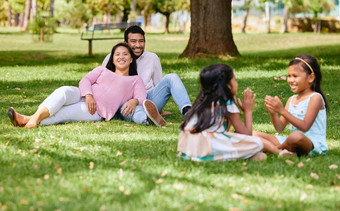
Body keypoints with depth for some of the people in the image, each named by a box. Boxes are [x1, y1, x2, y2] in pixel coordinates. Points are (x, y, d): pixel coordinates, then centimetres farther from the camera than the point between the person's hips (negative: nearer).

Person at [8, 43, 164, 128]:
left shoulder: (135, 80, 22)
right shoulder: (102, 70, 29)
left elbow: (142, 97, 3)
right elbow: (85, 80, 11)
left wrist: (134, 101, -24)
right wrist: (88, 95, -12)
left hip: (98, 112, -3)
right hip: (83, 96, 3)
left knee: (63, 113, -30)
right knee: (64, 91, -32)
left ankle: (30, 120, -47)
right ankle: (36, 116, -52)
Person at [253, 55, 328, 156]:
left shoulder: (315, 98, -7)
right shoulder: (291, 100, 14)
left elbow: (304, 127, -18)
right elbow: (280, 128, 9)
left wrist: (282, 110, -22)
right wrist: (273, 113, -11)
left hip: (313, 144, -7)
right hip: (294, 142, 7)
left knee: (296, 136, -42)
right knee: (255, 134, 1)